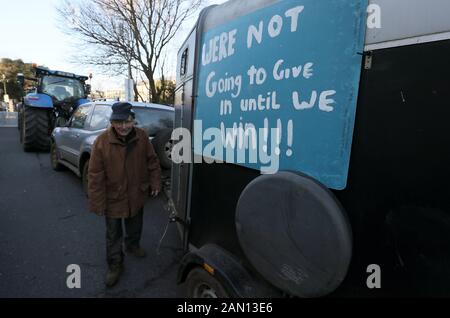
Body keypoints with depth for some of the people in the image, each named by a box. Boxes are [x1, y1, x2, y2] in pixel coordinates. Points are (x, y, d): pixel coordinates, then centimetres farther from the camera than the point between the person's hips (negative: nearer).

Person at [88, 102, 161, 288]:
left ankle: (132, 245, 54)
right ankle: (115, 265, 33)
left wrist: (155, 183, 1)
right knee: (113, 234, 13)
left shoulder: (141, 137, -12)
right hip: (113, 198, -3)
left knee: (135, 226, 26)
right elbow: (95, 176, -18)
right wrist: (97, 203, -15)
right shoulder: (102, 142, -21)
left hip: (136, 195, 3)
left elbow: (152, 161, 0)